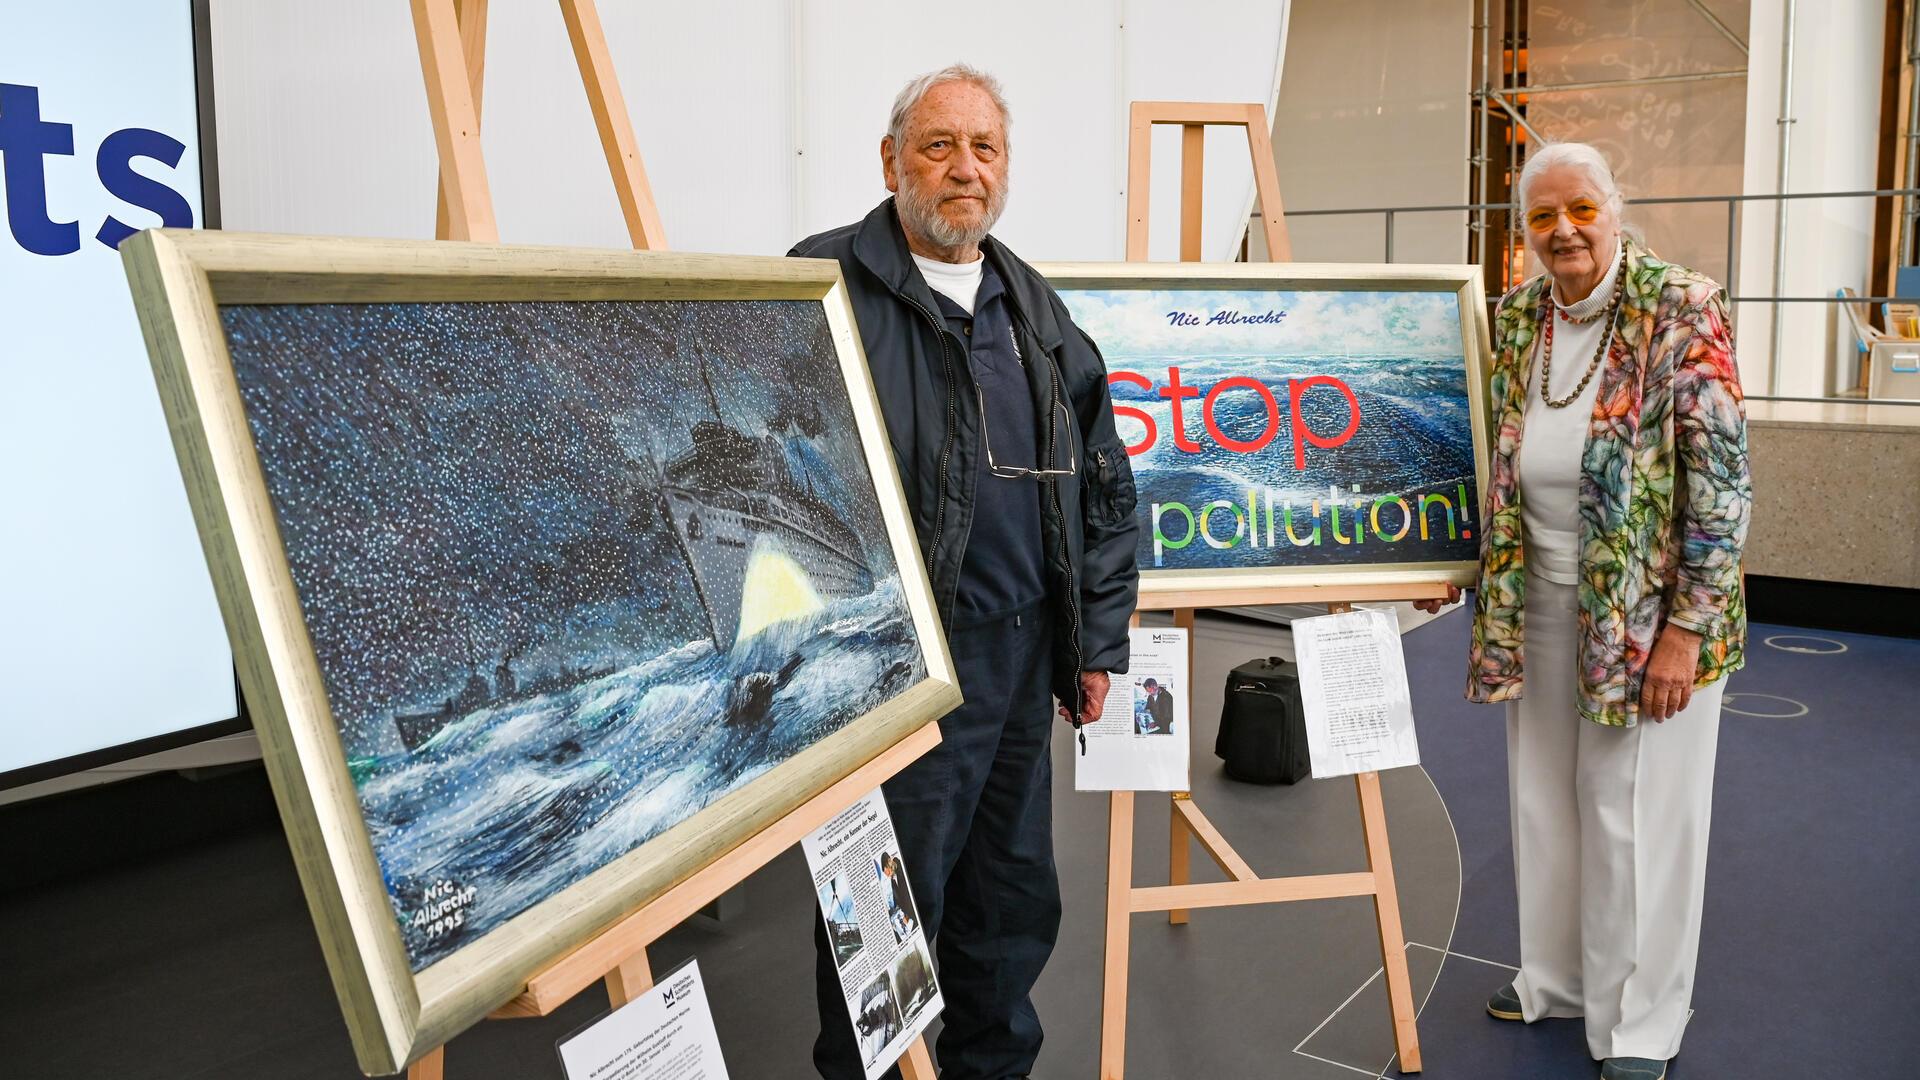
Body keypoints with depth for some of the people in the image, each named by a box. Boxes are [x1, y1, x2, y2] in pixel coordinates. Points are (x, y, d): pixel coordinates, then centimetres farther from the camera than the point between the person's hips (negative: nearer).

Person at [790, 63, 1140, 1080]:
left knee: (1015, 901, 19)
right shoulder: (824, 286, -7)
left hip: (1022, 657, 7)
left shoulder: (1039, 313, 14)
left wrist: (1098, 640, 14)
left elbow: (1104, 485, 18)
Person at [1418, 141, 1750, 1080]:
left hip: (1646, 603, -5)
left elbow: (1721, 478, -14)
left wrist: (1685, 626, -17)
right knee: (1543, 794, 14)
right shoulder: (1517, 317, 5)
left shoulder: (1681, 313, -12)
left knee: (1635, 808, 3)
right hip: (1537, 597, 6)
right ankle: (1557, 977, 33)